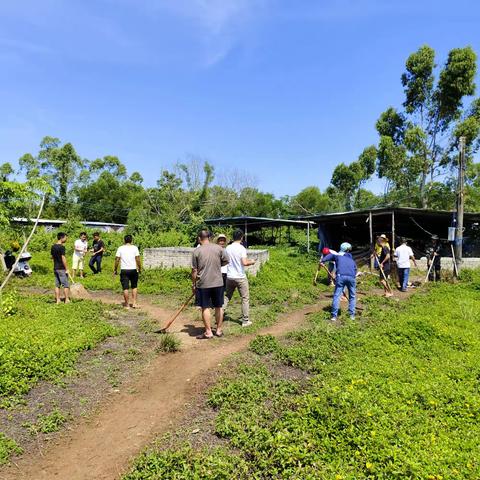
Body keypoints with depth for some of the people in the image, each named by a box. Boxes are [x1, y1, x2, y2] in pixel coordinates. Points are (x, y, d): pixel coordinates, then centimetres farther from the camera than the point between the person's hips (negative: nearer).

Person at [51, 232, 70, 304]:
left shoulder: (53, 247, 9)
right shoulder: (62, 247, -16)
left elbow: (52, 257, 15)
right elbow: (63, 258, -18)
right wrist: (67, 269, -14)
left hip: (55, 268, 8)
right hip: (61, 268, -8)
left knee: (57, 285, 11)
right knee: (66, 285, 0)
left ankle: (57, 300, 14)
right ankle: (67, 300, 2)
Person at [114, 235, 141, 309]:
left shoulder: (120, 248, 1)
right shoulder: (134, 248, -1)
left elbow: (117, 260, -1)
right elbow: (138, 259, -5)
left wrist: (115, 270, 7)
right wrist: (140, 268, 5)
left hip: (124, 270, 0)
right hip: (133, 270, 0)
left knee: (125, 288, 4)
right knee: (134, 287, 15)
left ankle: (127, 304, 9)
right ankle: (134, 303, 11)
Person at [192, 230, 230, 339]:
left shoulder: (196, 251, -6)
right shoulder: (219, 248, -1)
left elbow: (194, 270, -4)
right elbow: (226, 261, 7)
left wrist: (193, 284, 7)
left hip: (203, 284, -2)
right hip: (218, 282, 2)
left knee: (205, 308, 6)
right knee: (219, 307, 13)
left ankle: (208, 332, 9)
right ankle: (219, 330, 21)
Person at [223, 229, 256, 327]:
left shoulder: (228, 248, 3)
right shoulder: (242, 248, -14)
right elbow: (244, 263, -23)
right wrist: (251, 262, -4)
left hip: (230, 277, 5)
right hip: (240, 277, -5)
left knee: (227, 296, 18)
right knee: (245, 299, 7)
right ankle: (245, 321, 10)